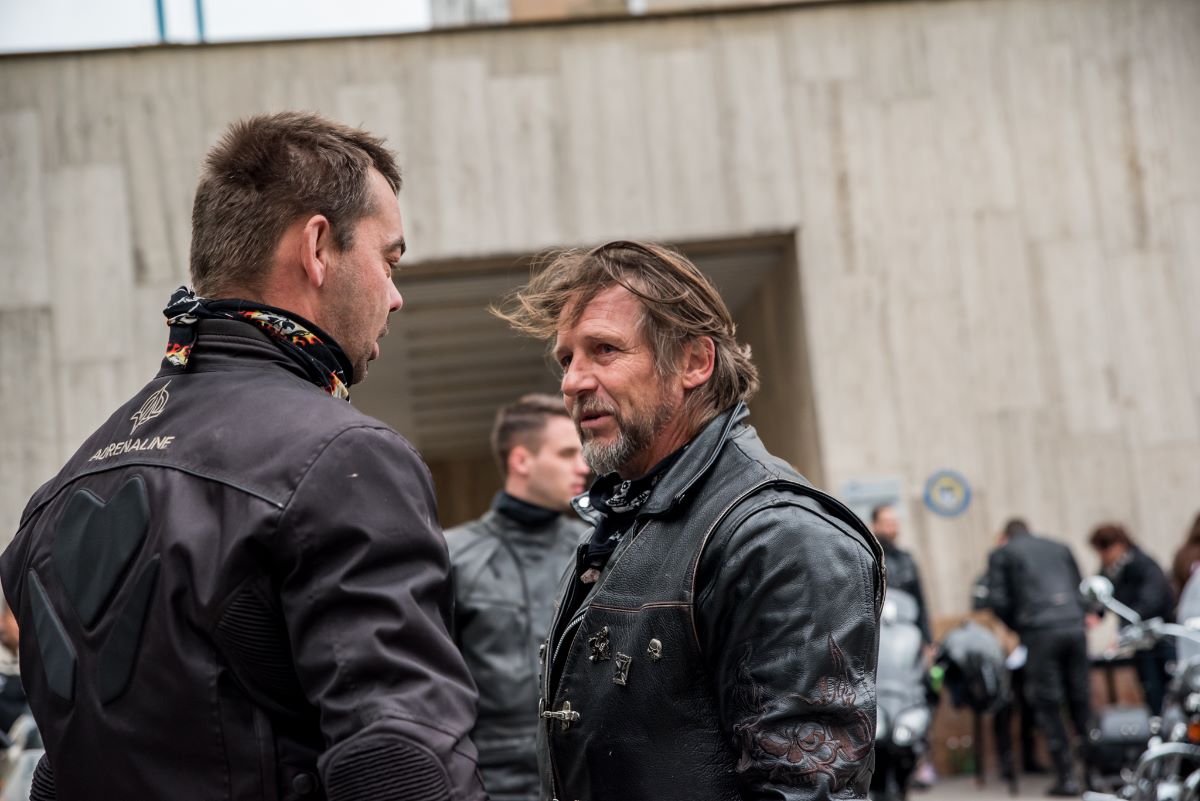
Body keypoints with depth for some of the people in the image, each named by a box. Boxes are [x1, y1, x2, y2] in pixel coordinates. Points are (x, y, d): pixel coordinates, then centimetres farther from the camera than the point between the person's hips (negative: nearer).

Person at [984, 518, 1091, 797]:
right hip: (1075, 627, 4)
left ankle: (1066, 776, 0)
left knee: (1048, 706, 2)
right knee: (1080, 700, 10)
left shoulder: (1000, 555, 10)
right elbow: (1079, 590, 21)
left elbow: (997, 601, 2)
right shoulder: (1060, 548, 22)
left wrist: (1016, 627, 16)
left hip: (1039, 631, -4)